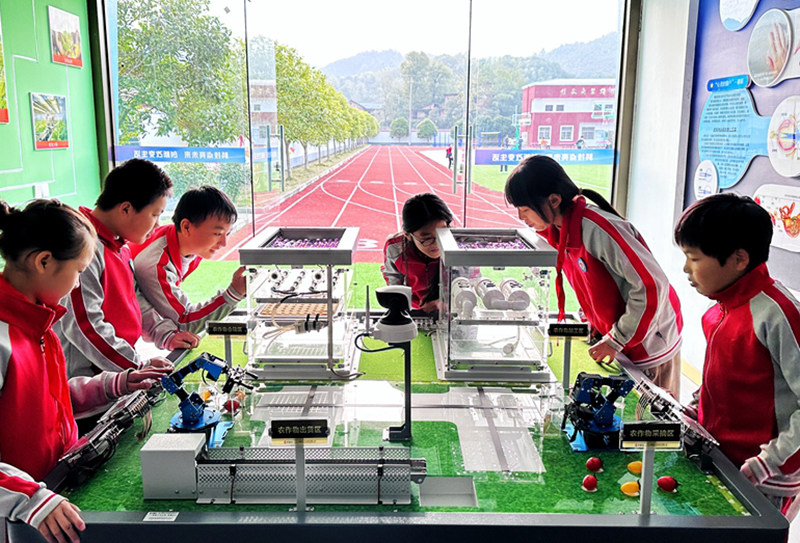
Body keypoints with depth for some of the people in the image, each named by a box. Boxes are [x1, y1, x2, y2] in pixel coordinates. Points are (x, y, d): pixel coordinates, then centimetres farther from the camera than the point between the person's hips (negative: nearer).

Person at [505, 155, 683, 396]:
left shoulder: (598, 228, -29)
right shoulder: (558, 231, -1)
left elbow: (652, 285, -28)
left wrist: (616, 340, -21)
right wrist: (593, 324, 4)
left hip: (649, 343, -8)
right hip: (609, 335, 8)